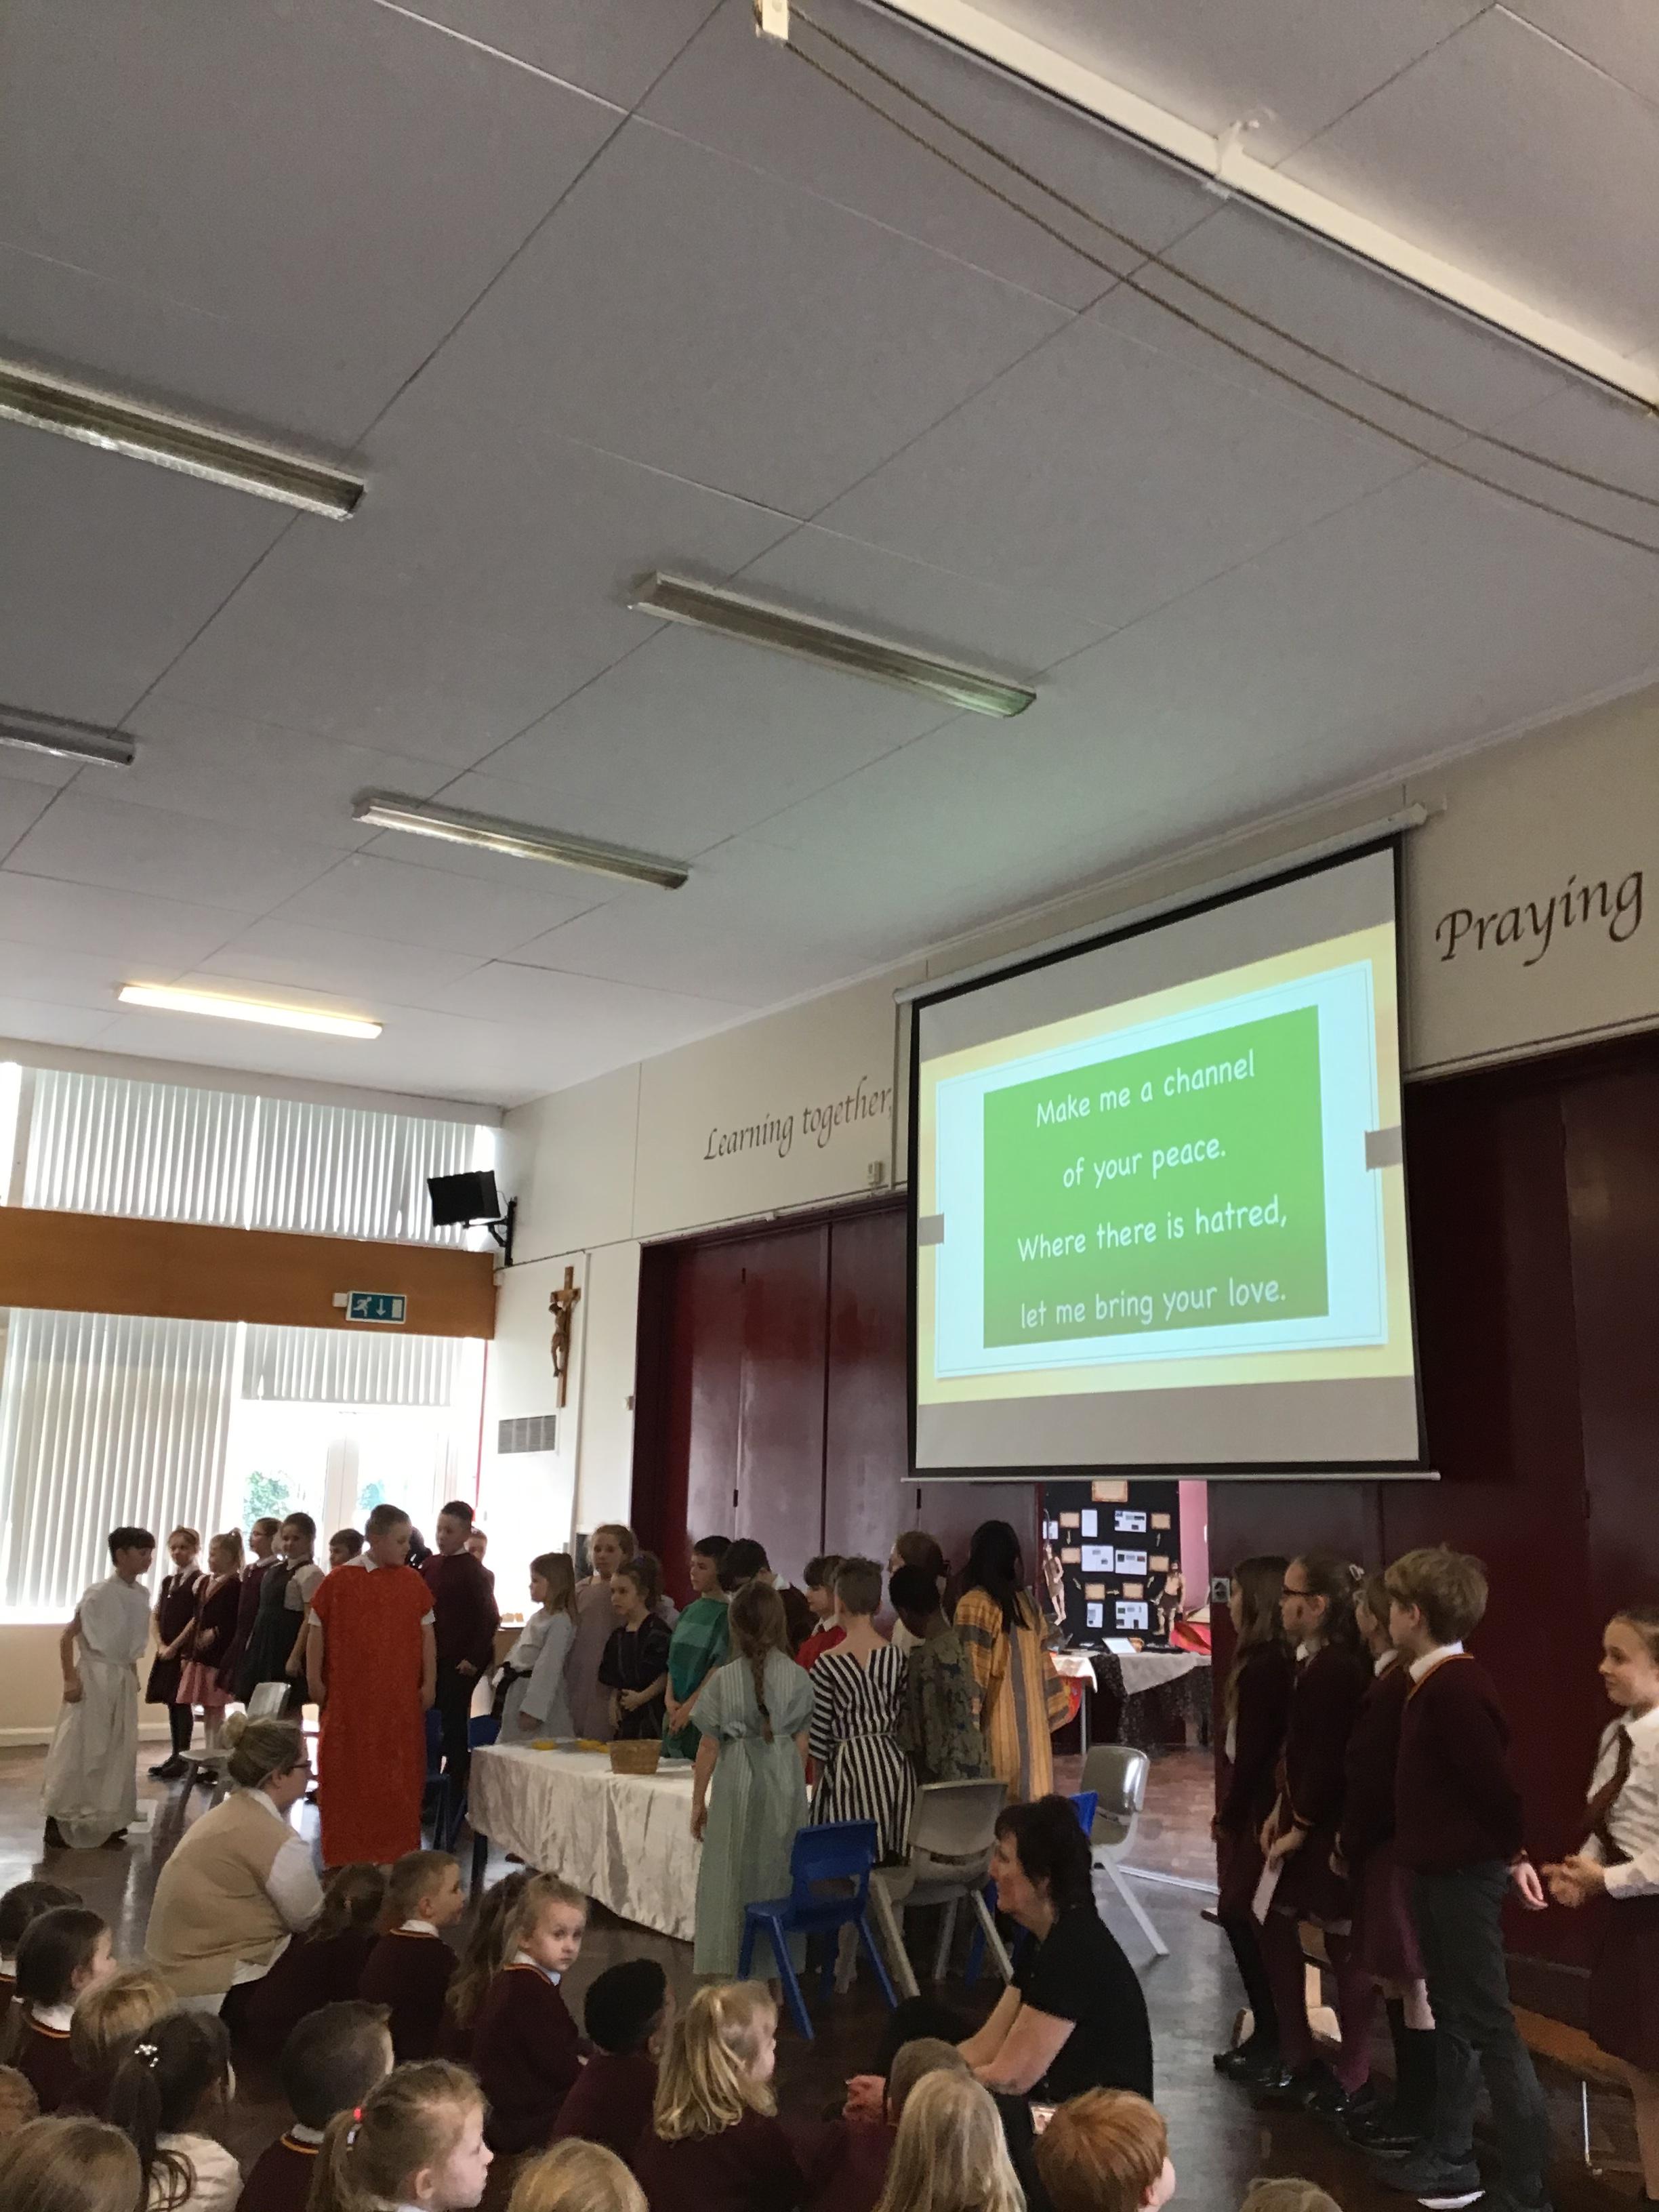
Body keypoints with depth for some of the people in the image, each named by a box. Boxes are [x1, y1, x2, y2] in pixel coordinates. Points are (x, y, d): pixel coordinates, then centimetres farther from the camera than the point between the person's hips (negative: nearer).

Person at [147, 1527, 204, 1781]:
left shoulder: (198, 1580, -8)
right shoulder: (167, 1582, 13)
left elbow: (197, 1619, -14)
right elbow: (157, 1617, 13)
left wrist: (175, 1646, -13)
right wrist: (161, 1645, -2)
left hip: (186, 1649, -7)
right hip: (166, 1650, 7)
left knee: (182, 1702, -4)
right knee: (171, 1703, 10)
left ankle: (184, 1758, 1)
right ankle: (175, 1755, 17)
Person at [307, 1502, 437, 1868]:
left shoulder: (413, 1583, 4)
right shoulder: (339, 1581, -3)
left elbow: (426, 1634, 6)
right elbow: (317, 1631, 1)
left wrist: (429, 1684, 2)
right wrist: (315, 1682, -3)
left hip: (401, 1700, 2)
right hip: (348, 1697, -2)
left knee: (398, 1777, 4)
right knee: (347, 1776, 6)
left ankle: (393, 1855, 12)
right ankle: (344, 1855, 15)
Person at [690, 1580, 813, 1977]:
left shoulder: (723, 1679, -10)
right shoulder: (799, 1678, -5)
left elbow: (709, 1747, -5)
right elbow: (801, 1743, 1)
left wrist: (698, 1800, 6)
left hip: (738, 1784, -2)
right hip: (785, 1783, 2)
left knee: (732, 1880, 9)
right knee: (778, 1874, 12)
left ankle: (727, 1963, 15)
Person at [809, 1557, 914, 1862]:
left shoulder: (828, 1664, -10)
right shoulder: (898, 1657, 0)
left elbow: (819, 1732, -5)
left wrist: (818, 1776, 7)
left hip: (850, 1765, -4)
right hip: (895, 1763, 4)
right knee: (892, 1860, 10)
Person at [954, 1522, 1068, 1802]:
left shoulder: (976, 1604, -11)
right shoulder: (1025, 1603, 10)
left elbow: (972, 1674, -15)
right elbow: (1041, 1666, 12)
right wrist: (1047, 1717, 17)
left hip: (996, 1728, -7)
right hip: (1030, 1726, 7)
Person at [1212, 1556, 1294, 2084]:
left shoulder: (1263, 1666, -20)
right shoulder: (1272, 1660, 8)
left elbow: (1253, 1752, -18)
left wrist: (1229, 1816, -8)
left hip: (1256, 1808, -9)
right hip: (1253, 1804, 9)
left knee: (1245, 1918, 0)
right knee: (1245, 1917, 13)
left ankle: (1274, 2044, 9)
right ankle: (1268, 2035, 21)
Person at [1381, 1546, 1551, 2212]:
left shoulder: (1454, 1687, -23)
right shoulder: (1439, 1682, 9)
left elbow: (1493, 1783, -23)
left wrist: (1511, 1856, -9)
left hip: (1465, 1875, -10)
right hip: (1441, 1871, 10)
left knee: (1490, 2028, -3)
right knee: (1452, 2019, 18)